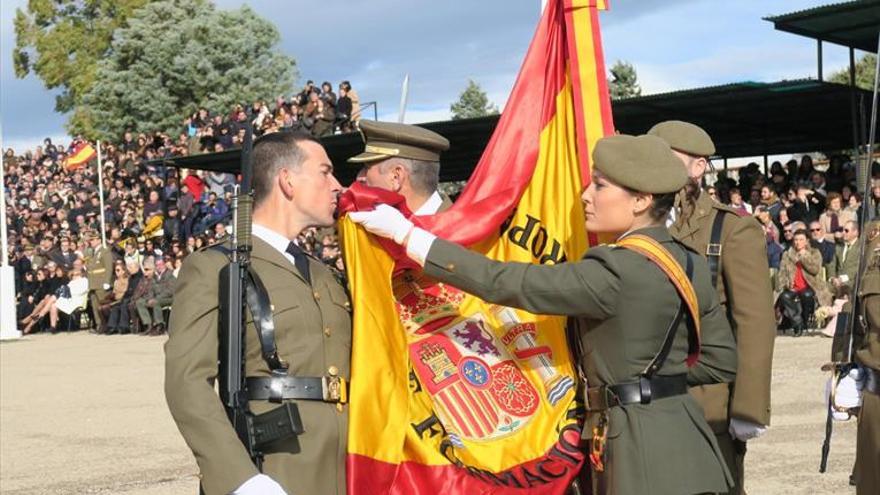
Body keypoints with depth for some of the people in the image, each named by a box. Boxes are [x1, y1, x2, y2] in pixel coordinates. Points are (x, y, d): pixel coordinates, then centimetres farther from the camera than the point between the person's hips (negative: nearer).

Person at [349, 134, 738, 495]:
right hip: (679, 439, 9)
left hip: (642, 447, -9)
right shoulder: (690, 264, 6)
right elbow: (722, 360, 12)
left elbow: (503, 282, -21)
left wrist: (405, 233, -17)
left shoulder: (618, 271, -20)